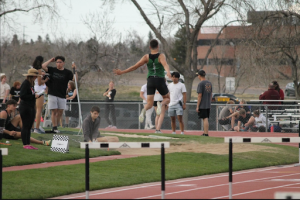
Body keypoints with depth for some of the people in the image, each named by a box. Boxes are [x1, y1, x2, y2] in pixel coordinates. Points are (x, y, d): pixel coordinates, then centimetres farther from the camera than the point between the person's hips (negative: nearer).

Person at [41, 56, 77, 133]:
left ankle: (55, 127, 13)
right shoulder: (52, 70, 6)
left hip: (62, 95, 1)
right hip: (52, 94, -1)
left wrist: (74, 70, -16)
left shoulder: (67, 72, 4)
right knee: (54, 111, -4)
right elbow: (43, 66, -4)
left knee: (60, 112, 2)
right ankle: (54, 127, -1)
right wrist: (51, 60, 2)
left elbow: (75, 79, -6)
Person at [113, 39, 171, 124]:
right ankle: (162, 106, -16)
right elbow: (165, 64, -24)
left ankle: (143, 111, -35)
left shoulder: (146, 57, 5)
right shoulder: (161, 56, -2)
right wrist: (168, 72, -43)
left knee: (149, 103, 1)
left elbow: (135, 66, 3)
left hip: (150, 80, 2)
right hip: (160, 80, -2)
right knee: (167, 98, 20)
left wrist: (122, 72, 11)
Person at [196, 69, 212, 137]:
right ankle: (205, 133, 15)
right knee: (206, 119, 12)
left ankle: (206, 133, -8)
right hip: (208, 105, 7)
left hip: (202, 105, -7)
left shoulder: (201, 84, -12)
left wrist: (197, 106, -12)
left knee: (205, 119, -7)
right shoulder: (209, 83, 11)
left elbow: (200, 96, -15)